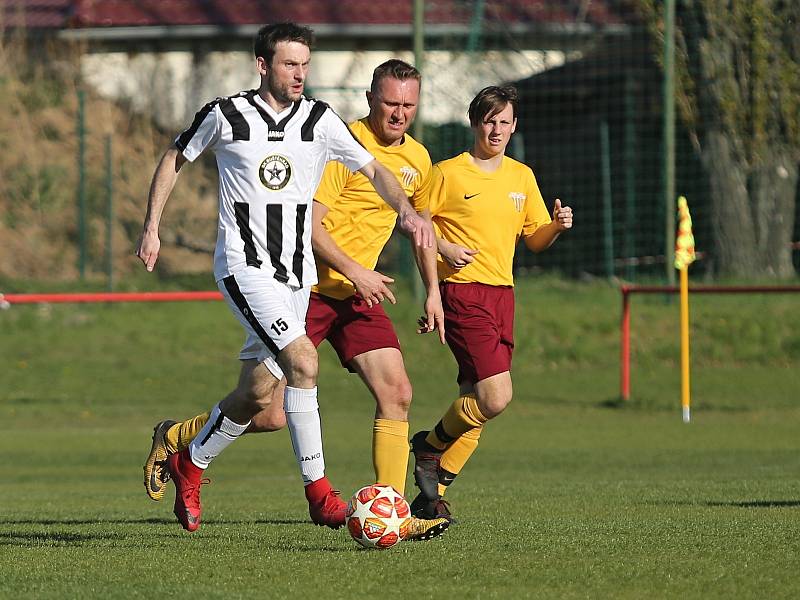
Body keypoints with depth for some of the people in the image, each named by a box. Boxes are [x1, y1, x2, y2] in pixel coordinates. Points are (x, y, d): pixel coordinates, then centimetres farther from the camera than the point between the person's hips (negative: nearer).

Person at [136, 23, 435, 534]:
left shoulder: (320, 121, 4)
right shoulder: (225, 116, -4)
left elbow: (373, 169, 4)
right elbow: (174, 160, 11)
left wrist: (407, 210, -15)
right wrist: (152, 229, 8)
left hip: (297, 273, 5)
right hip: (245, 266, -5)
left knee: (257, 394, 8)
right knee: (303, 360, -23)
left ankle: (190, 464, 34)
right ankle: (318, 491, -18)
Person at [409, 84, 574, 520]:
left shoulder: (522, 177, 15)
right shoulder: (448, 173, -2)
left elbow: (535, 240, 19)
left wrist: (557, 225, -2)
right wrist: (444, 248, -14)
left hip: (502, 293, 6)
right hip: (461, 292, -6)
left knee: (476, 403, 4)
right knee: (496, 396, -18)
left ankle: (432, 495, 12)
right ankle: (431, 446, 7)